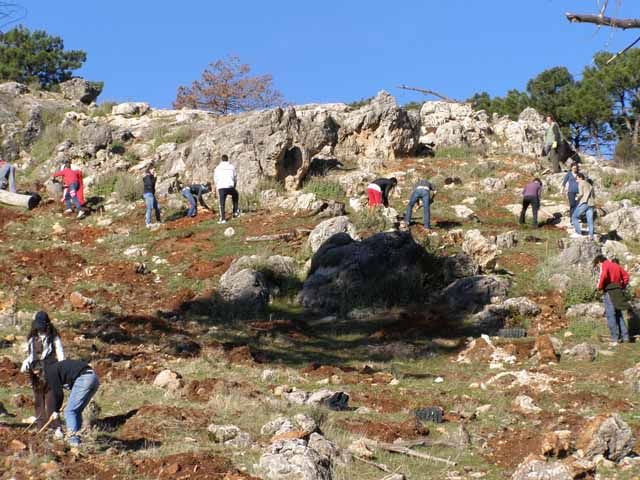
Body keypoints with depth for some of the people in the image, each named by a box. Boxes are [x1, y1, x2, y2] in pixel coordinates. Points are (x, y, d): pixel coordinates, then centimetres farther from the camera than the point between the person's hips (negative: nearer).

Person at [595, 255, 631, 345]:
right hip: (618, 292, 7)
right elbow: (626, 276, 16)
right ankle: (625, 336, 13)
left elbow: (603, 276, -23)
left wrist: (599, 287, -9)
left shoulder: (604, 265, -5)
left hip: (610, 292, -7)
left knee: (610, 315, -4)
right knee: (618, 314, 16)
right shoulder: (616, 265, 18)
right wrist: (622, 286, 16)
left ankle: (615, 339, -8)